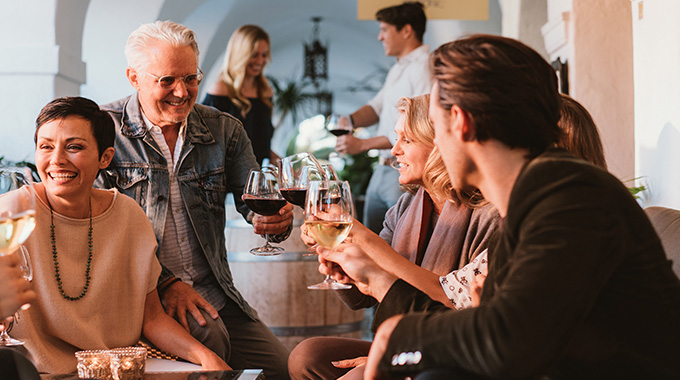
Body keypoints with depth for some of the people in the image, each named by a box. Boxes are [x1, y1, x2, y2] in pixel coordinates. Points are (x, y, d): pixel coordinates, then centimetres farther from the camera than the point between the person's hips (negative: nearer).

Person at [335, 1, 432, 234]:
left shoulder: (424, 68, -15)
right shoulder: (398, 68, 18)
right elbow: (378, 106, 23)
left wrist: (363, 144, -20)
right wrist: (350, 120, 0)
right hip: (382, 170, 10)